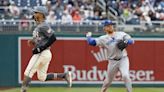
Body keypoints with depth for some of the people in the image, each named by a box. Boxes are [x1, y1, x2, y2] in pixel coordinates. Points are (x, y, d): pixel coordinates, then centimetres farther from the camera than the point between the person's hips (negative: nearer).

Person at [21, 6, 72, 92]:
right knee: (42, 77, 13)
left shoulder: (44, 26, -14)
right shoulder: (38, 26, 18)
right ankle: (65, 75, 14)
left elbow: (53, 38, -22)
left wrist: (40, 48, -22)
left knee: (28, 72, -12)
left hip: (43, 53, -11)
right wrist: (33, 41, 8)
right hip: (39, 54, 11)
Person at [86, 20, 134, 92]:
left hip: (123, 60, -1)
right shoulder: (103, 38, 3)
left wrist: (125, 42, -21)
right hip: (112, 62, 1)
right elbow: (91, 42, -6)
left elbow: (131, 41, -3)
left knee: (125, 76, -22)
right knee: (108, 80, 12)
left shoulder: (121, 34, 7)